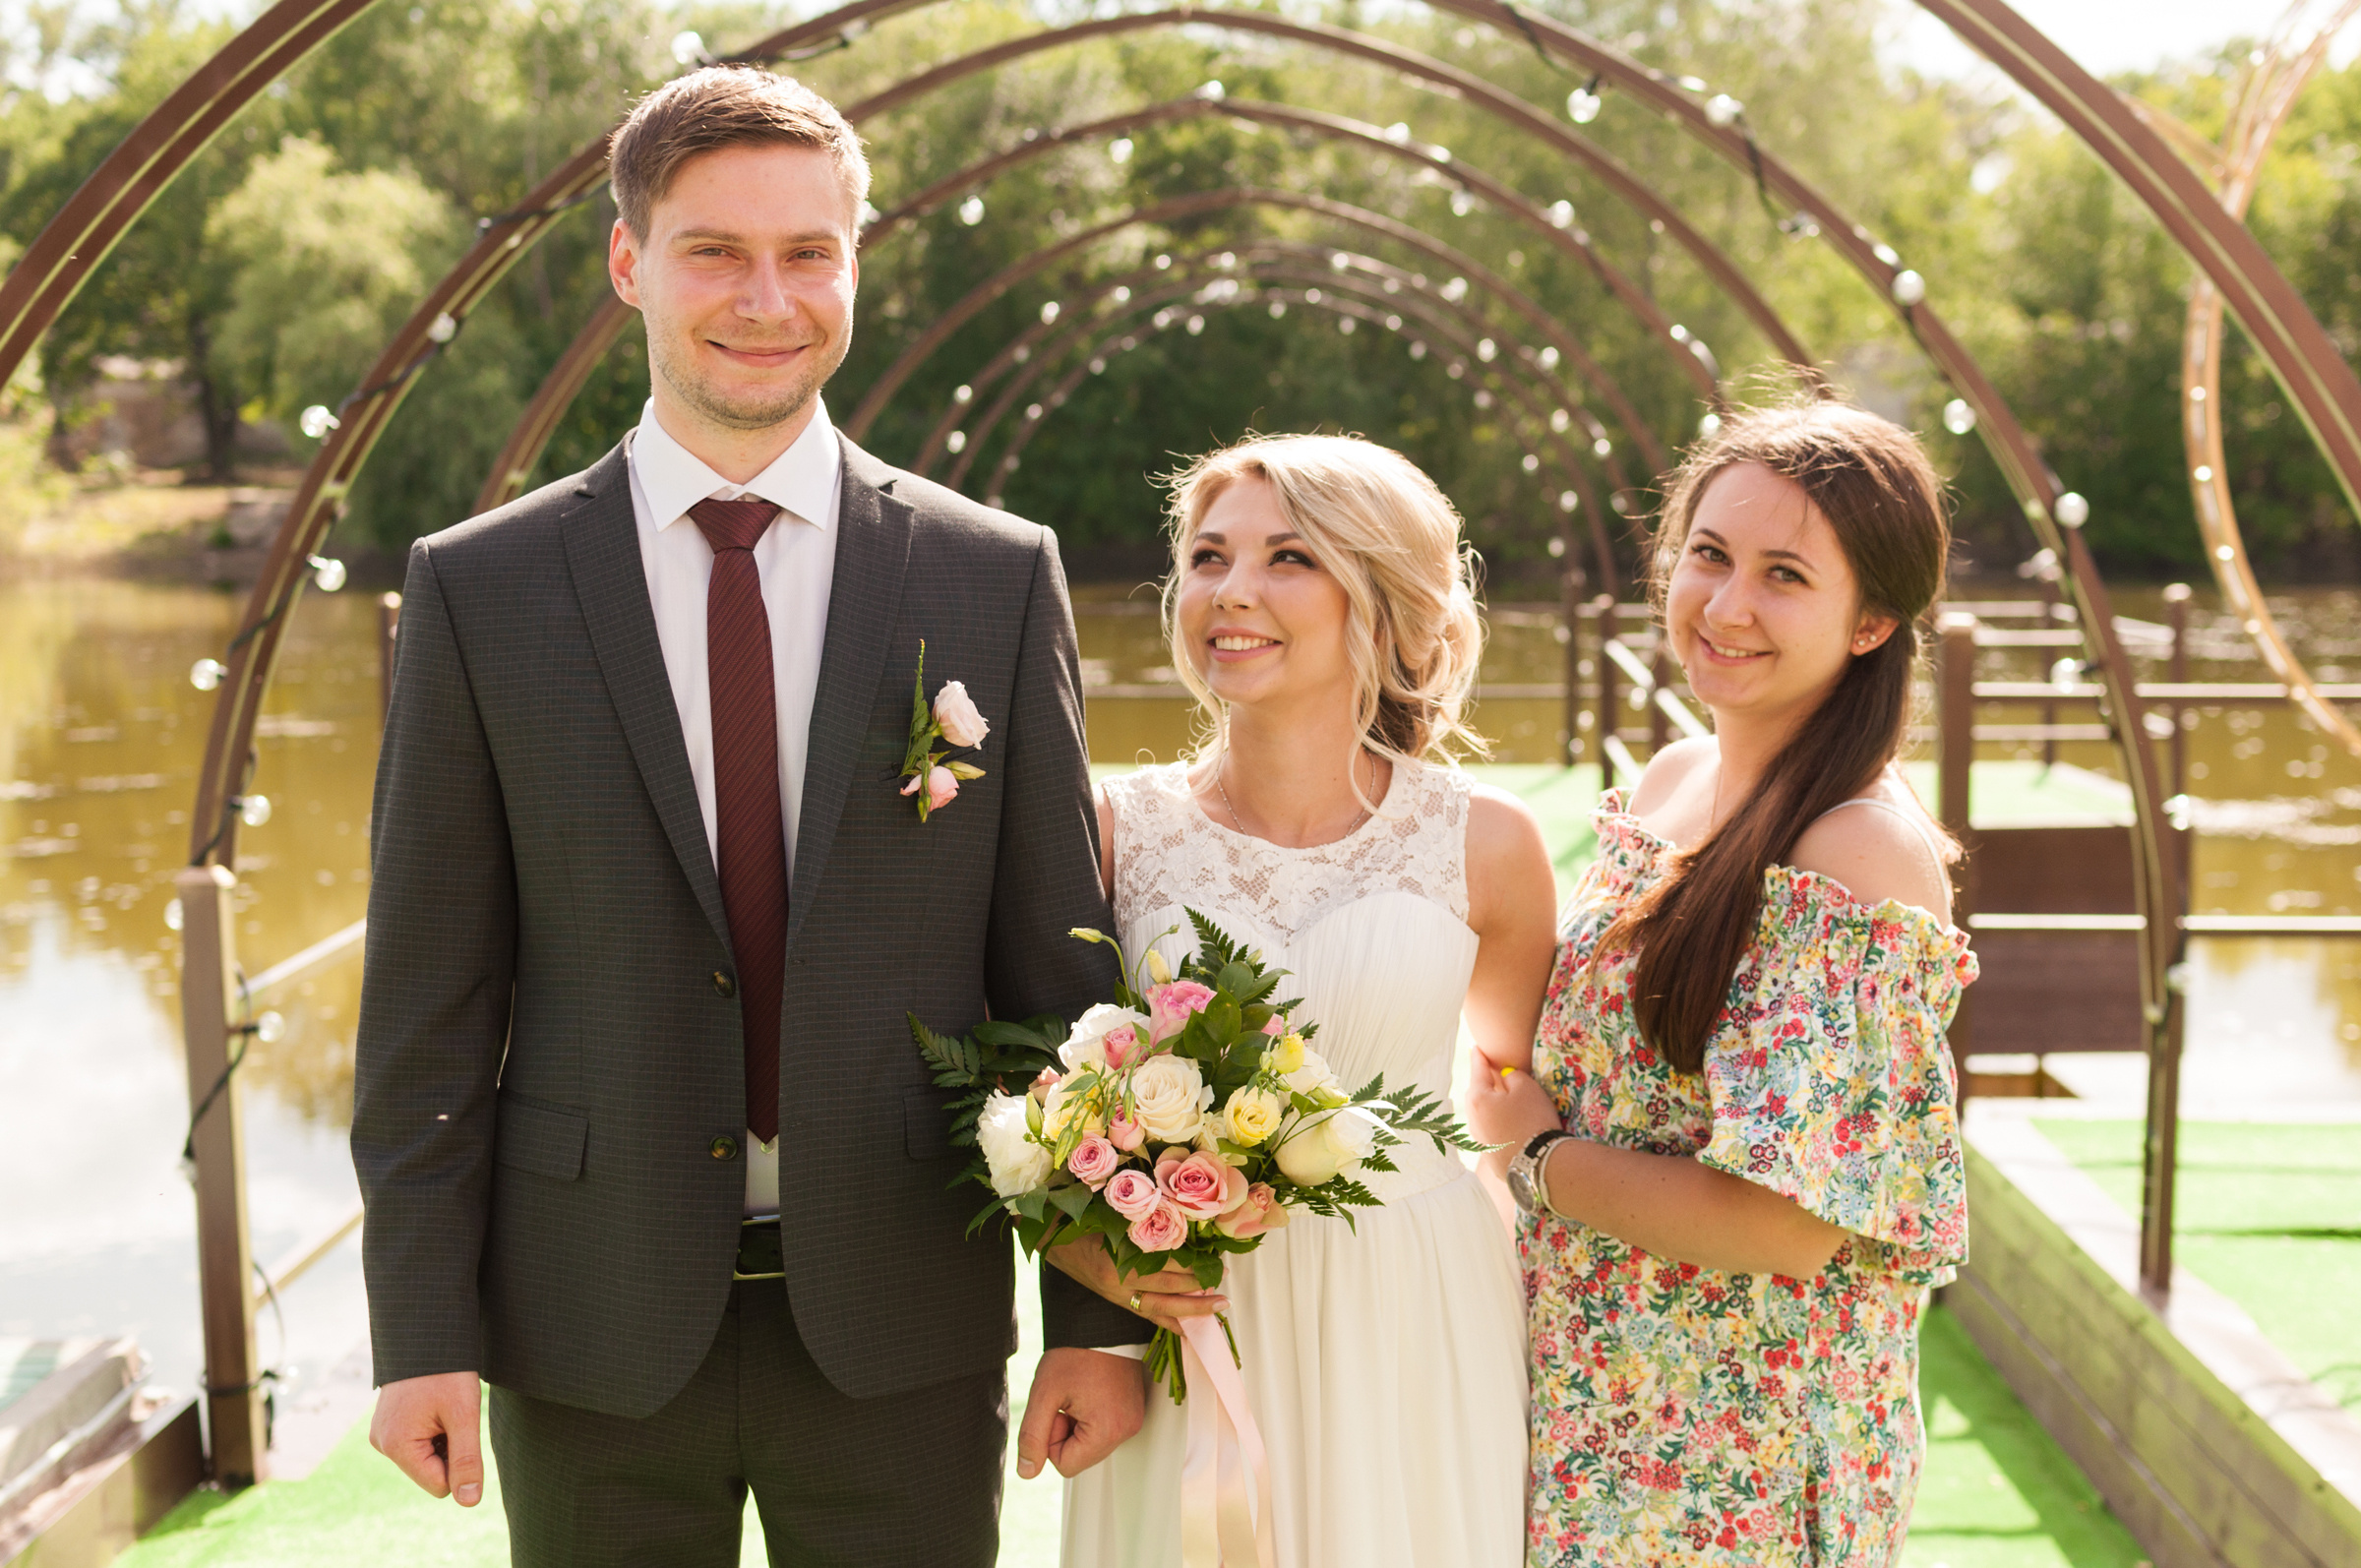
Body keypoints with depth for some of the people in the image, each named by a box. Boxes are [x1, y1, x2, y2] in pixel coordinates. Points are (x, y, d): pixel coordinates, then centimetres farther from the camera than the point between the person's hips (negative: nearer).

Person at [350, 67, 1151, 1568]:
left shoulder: (999, 578, -1)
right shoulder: (479, 590, -1)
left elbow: (1060, 969, 1)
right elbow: (432, 993, 0)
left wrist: (1098, 1315, 1)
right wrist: (424, 1331, -3)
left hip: (902, 1329, 0)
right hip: (595, 1332, 0)